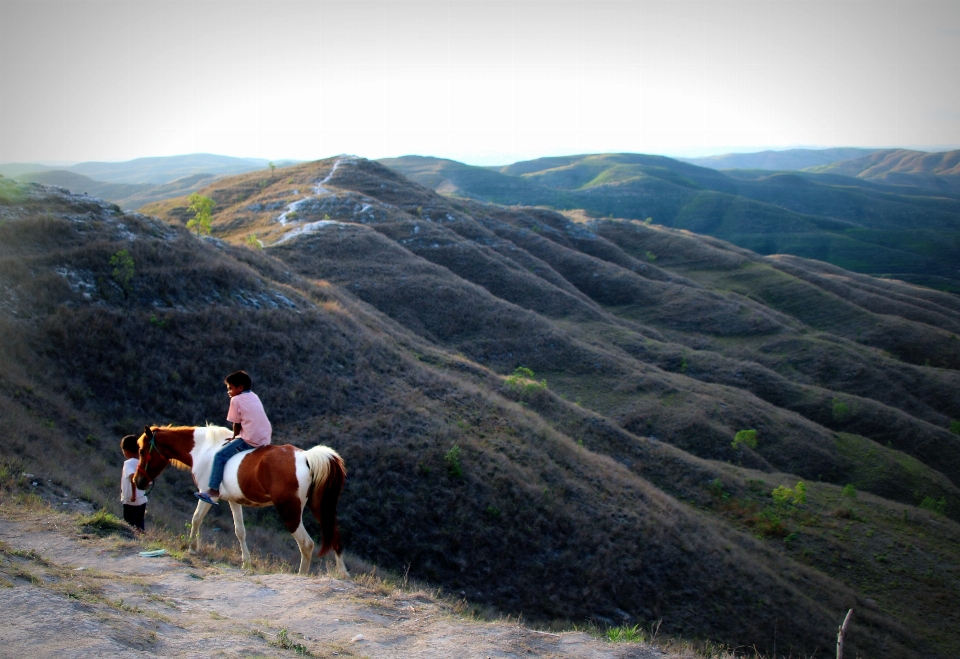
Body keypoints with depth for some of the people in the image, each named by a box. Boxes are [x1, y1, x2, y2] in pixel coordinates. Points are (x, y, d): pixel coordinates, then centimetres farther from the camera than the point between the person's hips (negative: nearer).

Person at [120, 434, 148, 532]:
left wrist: (133, 495, -25)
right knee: (139, 526, 14)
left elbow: (133, 477, -32)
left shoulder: (128, 463, -14)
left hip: (130, 502, -7)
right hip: (143, 501, 7)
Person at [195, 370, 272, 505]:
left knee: (220, 456, -4)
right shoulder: (254, 397, 18)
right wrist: (237, 438, 26)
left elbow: (237, 424, 0)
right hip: (265, 439, 9)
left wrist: (234, 438, 17)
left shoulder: (236, 400, -3)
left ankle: (213, 491, -6)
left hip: (250, 441, -9)